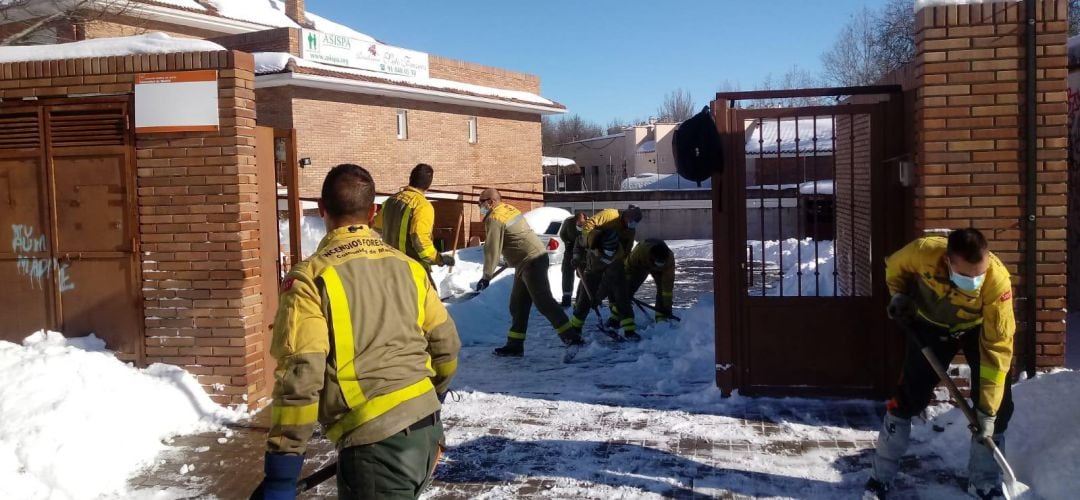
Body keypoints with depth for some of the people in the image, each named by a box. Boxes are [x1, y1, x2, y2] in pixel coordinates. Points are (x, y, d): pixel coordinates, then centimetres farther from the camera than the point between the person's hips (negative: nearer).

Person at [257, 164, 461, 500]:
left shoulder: (311, 278, -9)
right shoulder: (407, 267, 9)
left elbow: (299, 377, -15)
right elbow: (446, 345, 14)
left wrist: (281, 471, -9)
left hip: (374, 439, -6)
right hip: (427, 427, 6)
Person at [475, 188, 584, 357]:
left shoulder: (494, 219, -12)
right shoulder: (509, 209, 16)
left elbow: (492, 249, -14)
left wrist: (486, 276, -8)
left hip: (530, 262, -10)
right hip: (535, 258, 10)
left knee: (543, 301, -11)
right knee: (518, 304, 12)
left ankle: (571, 336, -12)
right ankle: (515, 344, 17)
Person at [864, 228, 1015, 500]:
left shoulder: (998, 280, -38)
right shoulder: (923, 252, -37)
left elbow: (998, 347, -34)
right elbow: (895, 266, -8)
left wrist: (987, 409, -34)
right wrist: (899, 295, -24)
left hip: (979, 328, 0)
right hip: (931, 324, 0)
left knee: (998, 404, -7)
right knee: (910, 396, -2)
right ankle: (881, 475, 12)